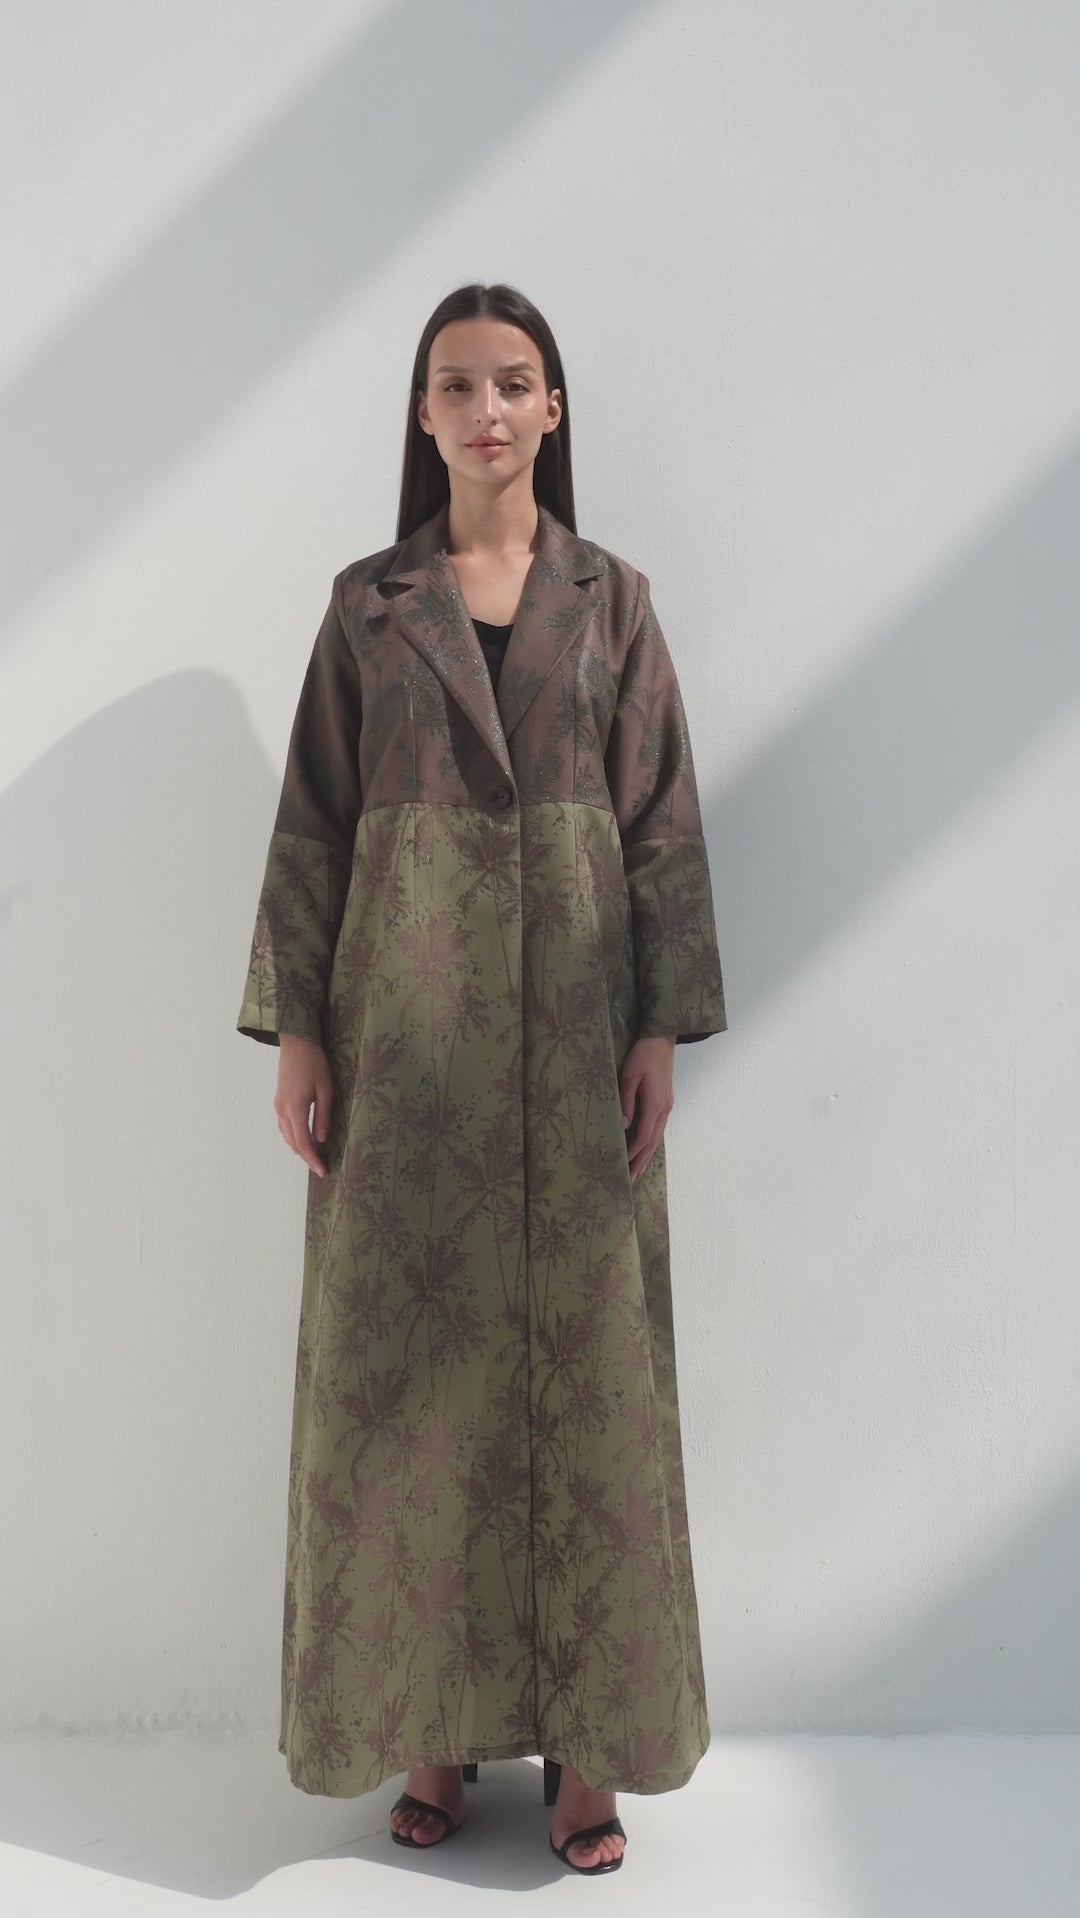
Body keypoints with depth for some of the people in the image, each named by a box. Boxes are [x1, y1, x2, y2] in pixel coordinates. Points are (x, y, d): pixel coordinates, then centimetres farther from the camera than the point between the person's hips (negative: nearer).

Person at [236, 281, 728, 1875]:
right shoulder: (365, 604, 8)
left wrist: (662, 1026, -5)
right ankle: (437, 1723, 19)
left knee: (585, 1357, 2)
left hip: (573, 1016, 0)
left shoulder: (614, 599, 8)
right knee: (411, 1359, 4)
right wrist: (296, 1029, -3)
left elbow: (663, 821, 3)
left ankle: (588, 1738, 16)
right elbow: (312, 825, 4)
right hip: (406, 1020, 1)